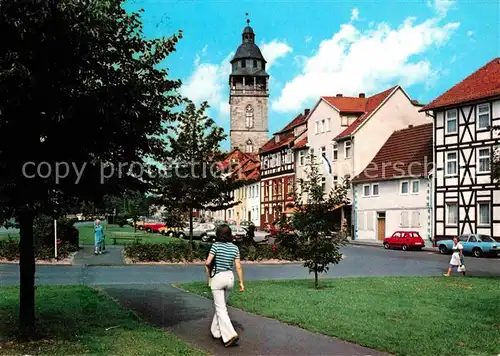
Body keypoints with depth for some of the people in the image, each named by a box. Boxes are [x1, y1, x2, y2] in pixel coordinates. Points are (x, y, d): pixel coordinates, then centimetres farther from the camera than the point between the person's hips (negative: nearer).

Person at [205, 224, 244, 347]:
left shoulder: (216, 246, -11)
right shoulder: (235, 248, 1)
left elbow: (207, 263, -15)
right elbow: (238, 267, 1)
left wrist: (209, 276, 2)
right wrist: (241, 283, 6)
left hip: (217, 277, -5)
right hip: (230, 277, 5)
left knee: (221, 308, -2)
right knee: (221, 305, 21)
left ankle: (230, 335, -14)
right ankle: (216, 331, 30)